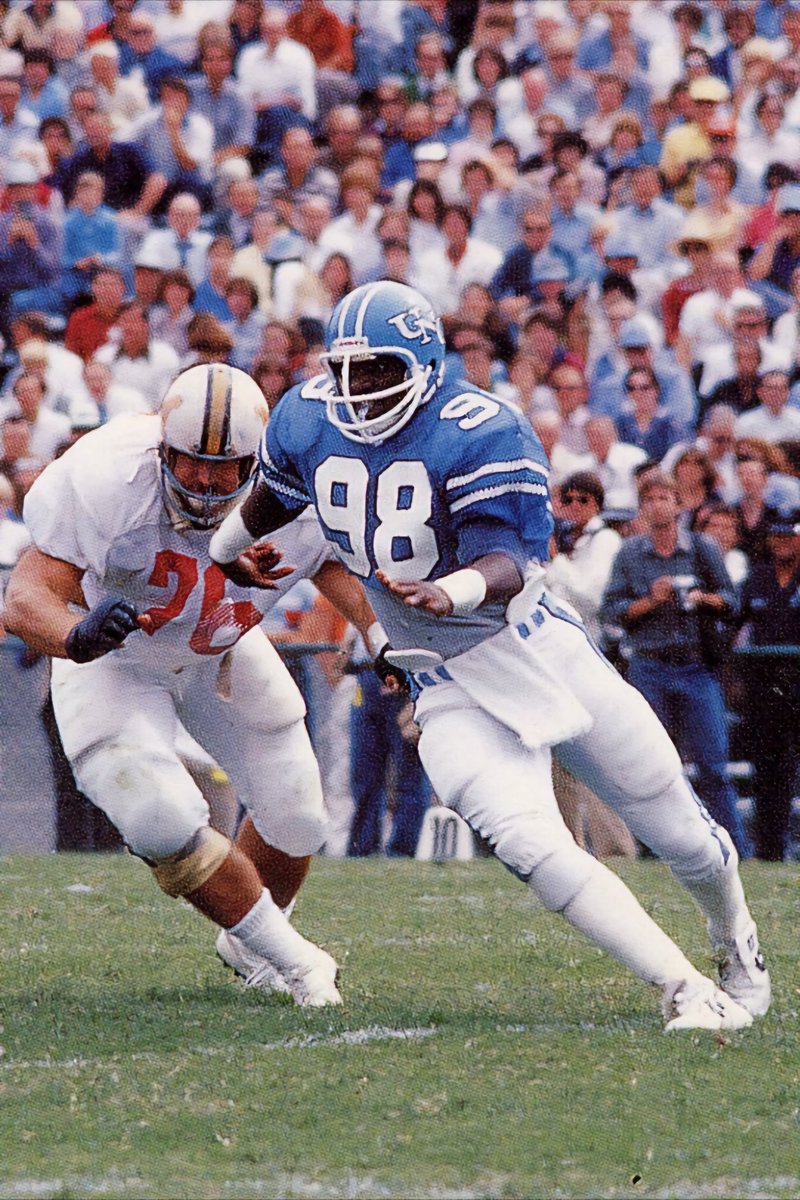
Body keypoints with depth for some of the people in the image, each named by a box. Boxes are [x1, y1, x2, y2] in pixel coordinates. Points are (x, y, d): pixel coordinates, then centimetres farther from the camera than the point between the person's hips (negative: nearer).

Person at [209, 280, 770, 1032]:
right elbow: (276, 492, 20)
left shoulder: (480, 434, -20)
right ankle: (688, 993, -19)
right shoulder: (310, 422, -4)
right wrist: (220, 552, 36)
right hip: (451, 689, 3)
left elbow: (506, 564, -28)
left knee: (677, 831, 9)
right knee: (534, 850, -22)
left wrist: (450, 592, -50)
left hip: (537, 650, -3)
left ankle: (738, 943, 41)